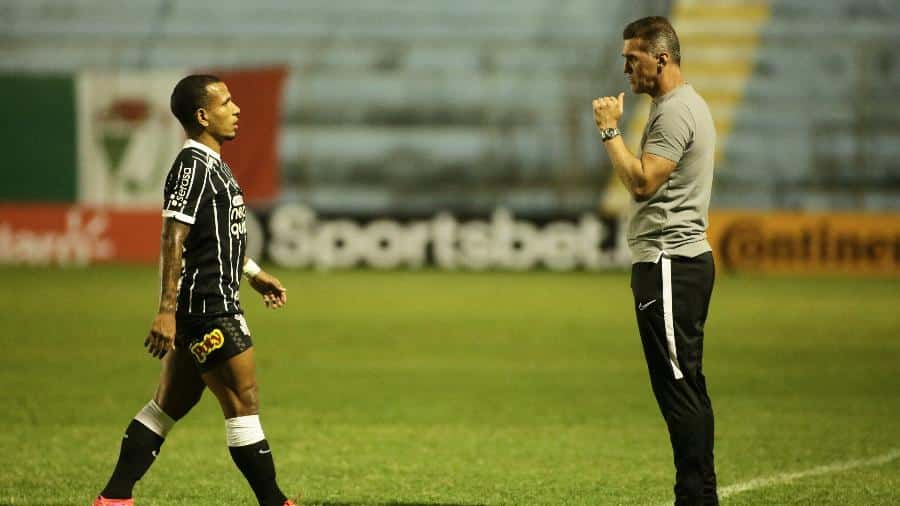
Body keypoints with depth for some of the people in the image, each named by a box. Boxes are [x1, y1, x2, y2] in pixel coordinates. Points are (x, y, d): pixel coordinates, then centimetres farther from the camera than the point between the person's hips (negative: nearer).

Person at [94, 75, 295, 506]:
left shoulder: (211, 164, 17)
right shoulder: (193, 166, -15)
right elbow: (172, 239, -21)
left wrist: (253, 272, 34)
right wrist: (167, 310, -25)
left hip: (213, 305, 10)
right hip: (207, 308, -10)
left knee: (168, 406, 11)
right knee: (243, 403, -5)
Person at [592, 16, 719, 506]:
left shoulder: (675, 112, -15)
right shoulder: (684, 105, 19)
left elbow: (642, 182, -23)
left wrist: (610, 130, -16)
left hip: (670, 263, -11)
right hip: (681, 259, 11)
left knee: (677, 385, -11)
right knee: (686, 387, 12)